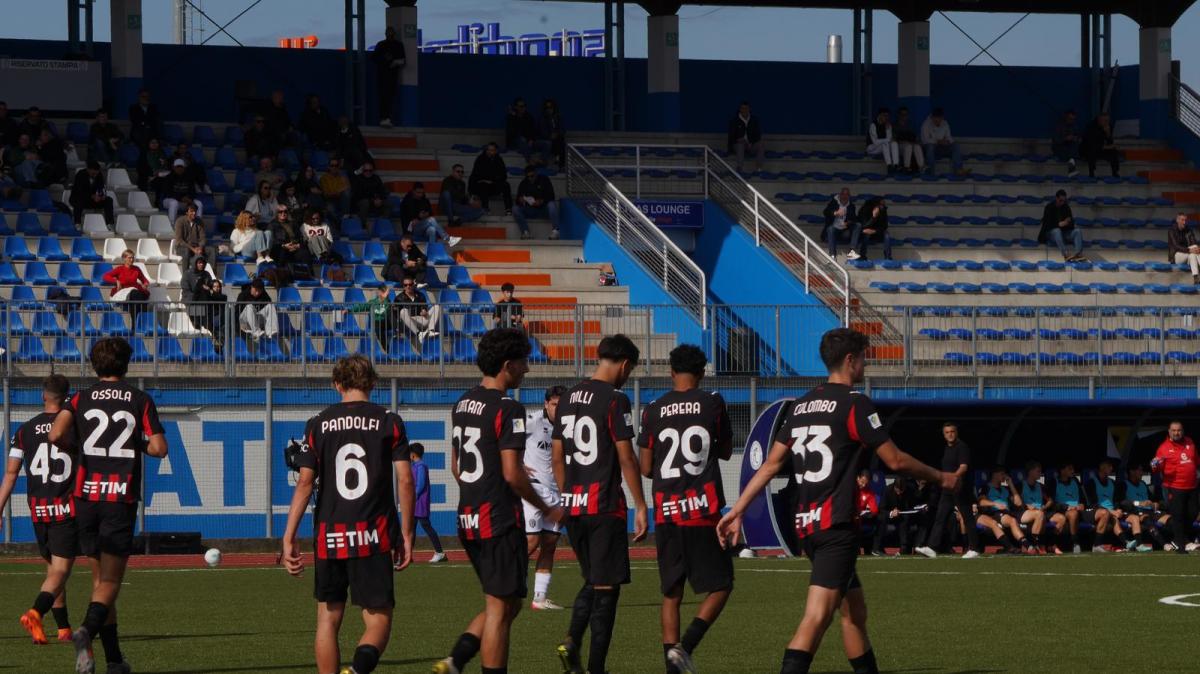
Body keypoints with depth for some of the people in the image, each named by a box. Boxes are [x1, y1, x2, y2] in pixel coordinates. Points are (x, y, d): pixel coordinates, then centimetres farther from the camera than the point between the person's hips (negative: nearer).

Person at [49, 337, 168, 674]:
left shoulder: (80, 399, 5)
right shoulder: (140, 401, 2)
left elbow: (56, 435, -12)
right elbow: (159, 447, -4)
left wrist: (73, 444, 10)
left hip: (87, 495, 2)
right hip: (122, 498, -2)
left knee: (100, 579, 13)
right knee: (110, 581, -3)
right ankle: (87, 631, -33)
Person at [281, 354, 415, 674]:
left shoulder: (318, 425, 5)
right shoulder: (389, 423, 1)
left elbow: (305, 482, -1)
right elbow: (405, 480, -3)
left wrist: (289, 538, 0)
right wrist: (406, 534, 5)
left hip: (329, 536, 2)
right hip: (375, 537, -2)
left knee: (328, 618, 14)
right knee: (378, 620, -1)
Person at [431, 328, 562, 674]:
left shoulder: (462, 404, 12)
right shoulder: (507, 409, -15)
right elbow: (512, 473, -18)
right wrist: (545, 509, -5)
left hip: (468, 518, 9)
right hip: (500, 522, -9)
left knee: (505, 604, 16)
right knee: (500, 609, -2)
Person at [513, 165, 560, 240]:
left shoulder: (544, 180, -3)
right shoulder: (523, 184, 4)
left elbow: (551, 197, -10)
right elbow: (518, 200, 1)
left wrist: (541, 201, -27)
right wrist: (520, 200, -24)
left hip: (544, 209, -2)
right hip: (530, 210, 2)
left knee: (552, 205, -34)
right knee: (515, 209, -21)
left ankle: (555, 231, -39)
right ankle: (525, 232, -30)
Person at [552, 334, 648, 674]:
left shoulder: (569, 398, 11)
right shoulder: (614, 400, -11)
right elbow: (626, 457, -12)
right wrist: (640, 506, -6)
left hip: (573, 505, 7)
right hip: (604, 506, -7)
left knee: (592, 580, 19)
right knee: (606, 587, 0)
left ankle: (572, 640, -3)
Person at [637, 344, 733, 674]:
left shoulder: (653, 410, 4)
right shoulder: (712, 403, -1)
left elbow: (645, 468, 6)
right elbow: (726, 451, 12)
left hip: (666, 511, 3)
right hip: (703, 510, -3)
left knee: (671, 593, 10)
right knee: (720, 586, 5)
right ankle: (685, 645, -14)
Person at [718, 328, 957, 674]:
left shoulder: (802, 405, 14)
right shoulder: (854, 403, -7)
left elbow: (771, 464, 12)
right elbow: (895, 460, -5)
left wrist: (737, 510, 15)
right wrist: (940, 478, 9)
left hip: (806, 524, 9)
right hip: (837, 524, -9)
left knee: (854, 610, 18)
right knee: (817, 616, -18)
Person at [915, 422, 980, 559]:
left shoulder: (962, 447, -9)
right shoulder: (946, 449, 17)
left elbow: (963, 467, -20)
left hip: (960, 489, -9)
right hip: (947, 490, 9)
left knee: (967, 518, -2)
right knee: (940, 518, 0)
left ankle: (973, 549, 3)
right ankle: (931, 548, -4)